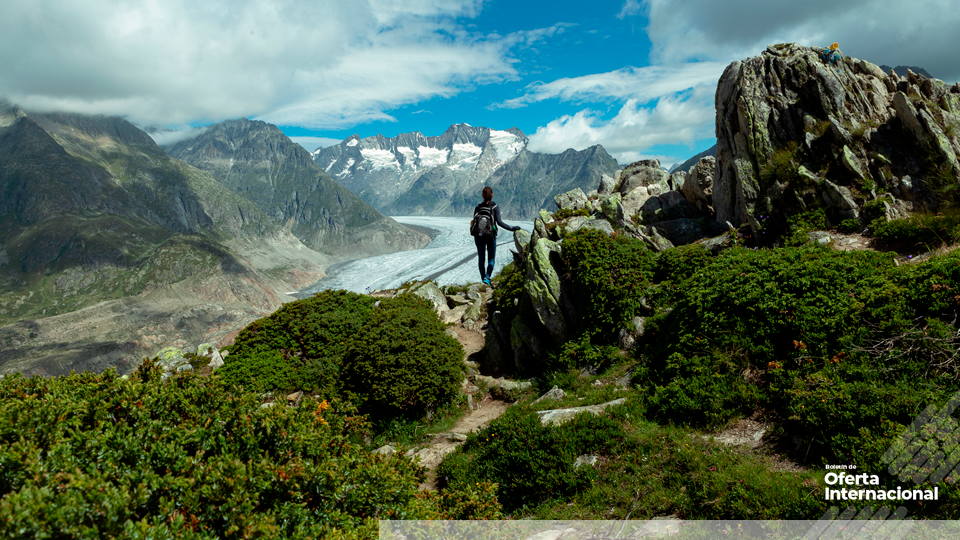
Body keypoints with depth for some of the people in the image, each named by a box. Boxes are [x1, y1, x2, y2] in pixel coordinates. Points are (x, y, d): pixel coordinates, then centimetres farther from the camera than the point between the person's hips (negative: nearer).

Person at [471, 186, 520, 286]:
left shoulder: (477, 208, -1)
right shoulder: (495, 207, -10)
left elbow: (474, 223, 1)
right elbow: (499, 222, -18)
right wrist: (511, 228, -14)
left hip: (478, 236, 2)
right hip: (490, 237, -2)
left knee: (481, 259, 14)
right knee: (491, 259, 9)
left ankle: (483, 279, 19)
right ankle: (487, 277, -13)